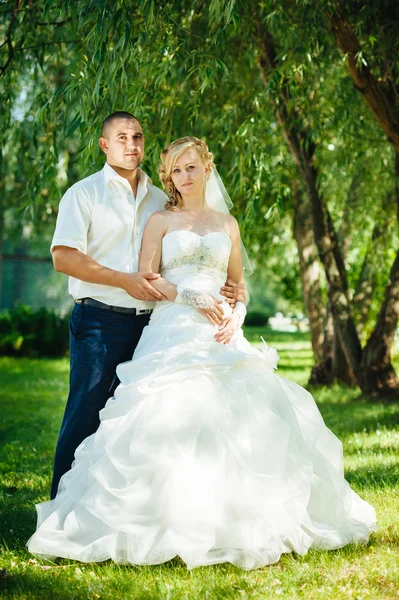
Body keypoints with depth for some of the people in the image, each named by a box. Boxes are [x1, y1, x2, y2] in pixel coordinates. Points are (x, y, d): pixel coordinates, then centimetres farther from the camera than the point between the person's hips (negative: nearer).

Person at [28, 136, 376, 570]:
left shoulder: (227, 223, 17)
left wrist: (236, 315, -4)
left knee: (237, 413, -9)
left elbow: (240, 284, 16)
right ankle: (172, 521, -8)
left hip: (220, 334, 2)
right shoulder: (161, 221, 9)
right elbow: (147, 278, 0)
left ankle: (234, 521, 1)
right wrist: (187, 295, -15)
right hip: (172, 329, -2)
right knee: (169, 413, -15)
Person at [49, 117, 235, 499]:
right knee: (85, 417, -4)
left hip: (148, 324, 5)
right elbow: (63, 256, -9)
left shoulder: (161, 201, 17)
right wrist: (125, 280, -15)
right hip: (100, 322, -5)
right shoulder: (84, 194, 2)